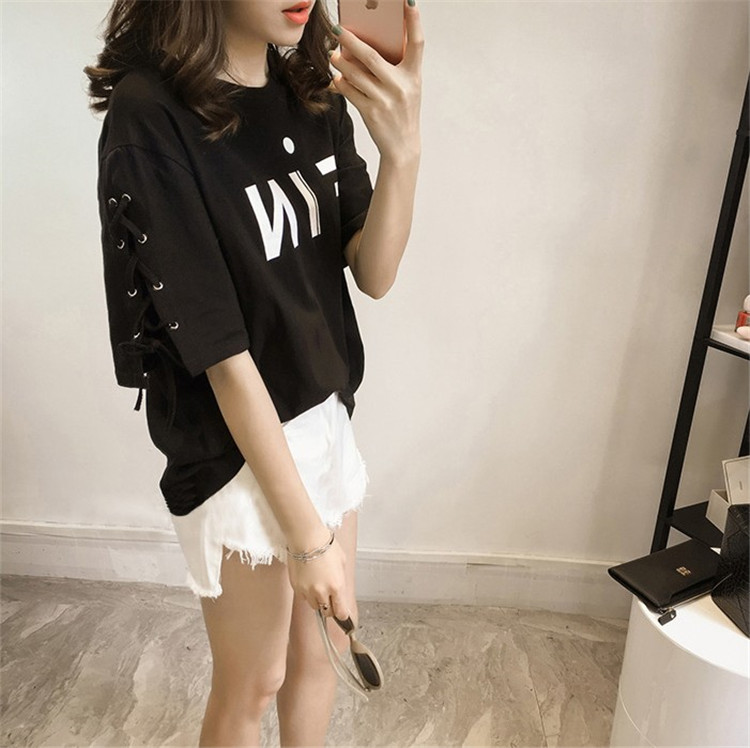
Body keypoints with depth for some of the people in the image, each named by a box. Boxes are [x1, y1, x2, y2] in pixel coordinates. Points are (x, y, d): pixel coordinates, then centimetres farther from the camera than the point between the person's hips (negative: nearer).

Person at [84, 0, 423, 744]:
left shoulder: (314, 92, 2)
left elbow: (374, 275, -5)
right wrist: (306, 532, -15)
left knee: (323, 648, 23)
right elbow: (223, 358, -20)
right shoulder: (150, 117, -19)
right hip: (235, 453, -6)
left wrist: (402, 150, -23)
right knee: (252, 684, 18)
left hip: (325, 421, 6)